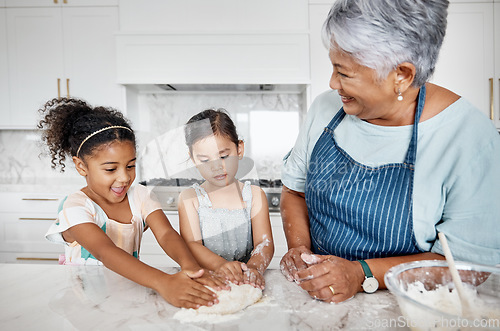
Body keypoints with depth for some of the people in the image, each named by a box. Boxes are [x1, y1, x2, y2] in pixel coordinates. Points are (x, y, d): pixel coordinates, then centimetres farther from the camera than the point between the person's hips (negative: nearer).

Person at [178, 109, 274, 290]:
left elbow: (265, 242, -4)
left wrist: (254, 267, -26)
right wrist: (220, 265, -26)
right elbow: (191, 244, -7)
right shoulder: (189, 198, 3)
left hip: (246, 282, 0)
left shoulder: (254, 195, 5)